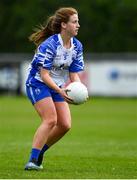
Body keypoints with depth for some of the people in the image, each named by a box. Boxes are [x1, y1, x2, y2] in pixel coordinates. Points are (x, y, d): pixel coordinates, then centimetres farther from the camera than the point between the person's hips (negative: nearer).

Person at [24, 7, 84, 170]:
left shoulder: (77, 46, -1)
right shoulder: (49, 45, -22)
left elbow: (74, 74, 3)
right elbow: (44, 74, -23)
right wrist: (60, 91, -34)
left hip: (57, 87, 7)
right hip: (38, 84, -7)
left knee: (65, 125, -3)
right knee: (50, 120, -23)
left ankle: (39, 152, 16)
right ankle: (32, 160, -22)